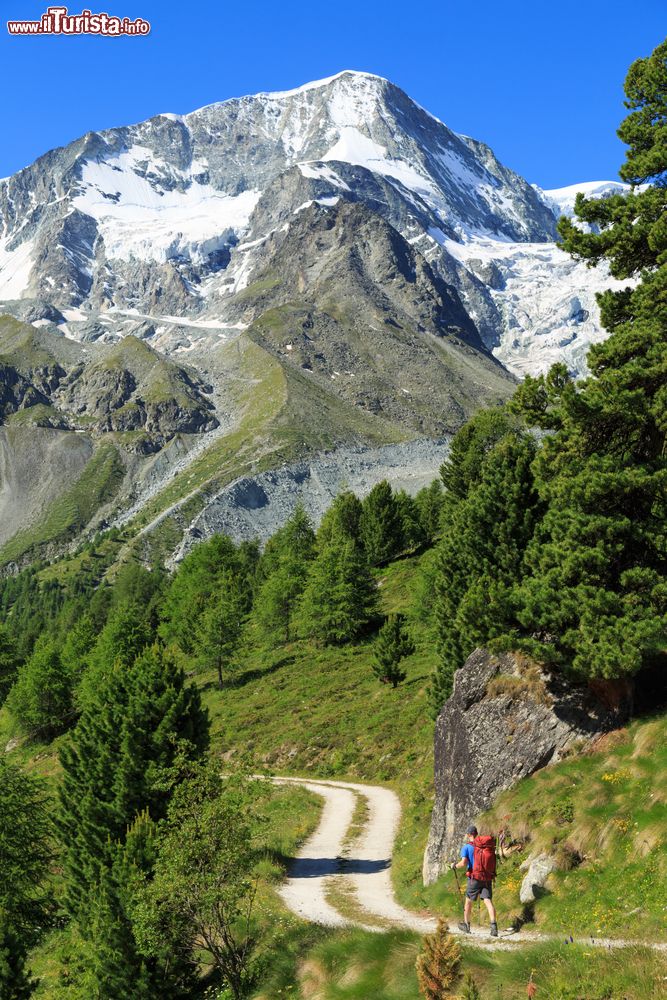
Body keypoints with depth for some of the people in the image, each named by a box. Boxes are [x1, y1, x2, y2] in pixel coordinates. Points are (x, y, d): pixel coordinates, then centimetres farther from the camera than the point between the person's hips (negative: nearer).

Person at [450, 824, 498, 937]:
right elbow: (493, 861, 11)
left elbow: (463, 863, -16)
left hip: (475, 878, -3)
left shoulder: (466, 847, -7)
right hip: (487, 878, 3)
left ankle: (466, 925, 30)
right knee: (488, 901, -4)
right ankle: (493, 925, -23)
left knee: (468, 901, 15)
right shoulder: (486, 845, 7)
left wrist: (454, 865, 2)